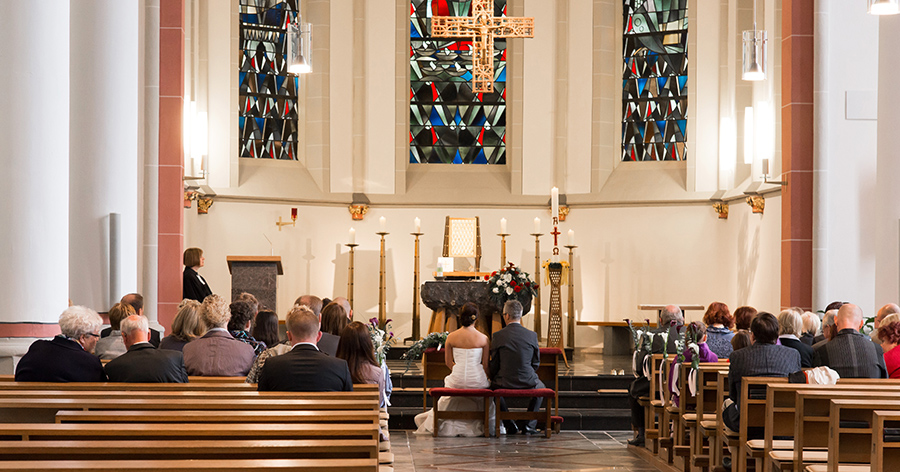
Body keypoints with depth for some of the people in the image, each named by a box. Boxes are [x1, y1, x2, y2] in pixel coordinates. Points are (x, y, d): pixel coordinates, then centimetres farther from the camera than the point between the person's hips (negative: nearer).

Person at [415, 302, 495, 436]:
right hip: (477, 380, -2)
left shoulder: (451, 337, -4)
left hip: (456, 380, 2)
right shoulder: (484, 339, -9)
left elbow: (448, 362, 7)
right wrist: (490, 377, 15)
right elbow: (486, 365, -4)